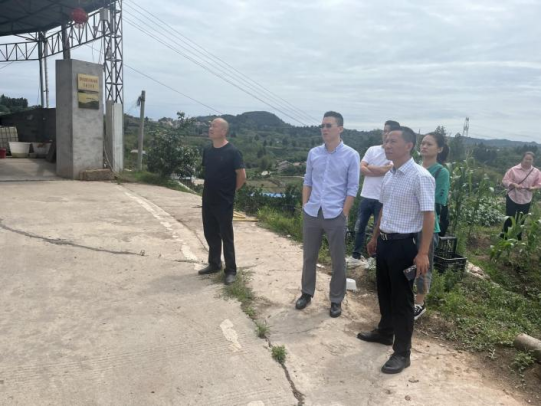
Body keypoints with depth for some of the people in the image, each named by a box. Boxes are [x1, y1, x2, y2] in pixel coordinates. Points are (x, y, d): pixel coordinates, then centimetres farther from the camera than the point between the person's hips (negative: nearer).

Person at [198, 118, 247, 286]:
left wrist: (230, 191, -2)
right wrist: (212, 189, 13)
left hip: (224, 202, -7)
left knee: (226, 236, 0)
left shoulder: (232, 152, -13)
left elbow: (242, 175, -12)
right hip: (208, 200, 7)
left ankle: (231, 271, 10)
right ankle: (214, 264, 30)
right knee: (210, 234, 15)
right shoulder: (207, 151, 7)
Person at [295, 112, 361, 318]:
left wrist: (344, 214, -8)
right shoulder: (313, 153, 4)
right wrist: (305, 205, 5)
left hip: (335, 216, -3)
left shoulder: (351, 156, -7)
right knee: (309, 257, 15)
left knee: (338, 261, 8)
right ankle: (306, 293, 33)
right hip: (311, 214, 4)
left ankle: (336, 300, 25)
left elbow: (352, 188, -5)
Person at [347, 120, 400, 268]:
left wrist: (369, 167, -5)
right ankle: (357, 256, 26)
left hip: (382, 198, -5)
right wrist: (379, 170, -14)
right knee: (360, 227, 13)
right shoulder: (372, 150, 6)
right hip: (366, 195, 5)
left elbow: (385, 170, -20)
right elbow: (361, 168, -4)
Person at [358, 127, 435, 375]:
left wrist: (423, 253, -23)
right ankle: (385, 332, 42)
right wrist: (375, 237, 24)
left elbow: (428, 216, -20)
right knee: (384, 291, 22)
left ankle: (402, 353, 17)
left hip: (404, 244, -8)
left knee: (402, 299, 3)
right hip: (384, 241, 8)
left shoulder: (420, 177, -17)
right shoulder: (389, 176, 7)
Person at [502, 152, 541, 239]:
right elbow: (505, 181, -8)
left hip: (526, 200, 3)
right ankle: (503, 237, 18)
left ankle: (518, 238, 27)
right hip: (512, 198, -2)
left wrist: (533, 188, -18)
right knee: (509, 218, 2)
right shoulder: (514, 169, -7)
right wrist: (514, 184, -25)